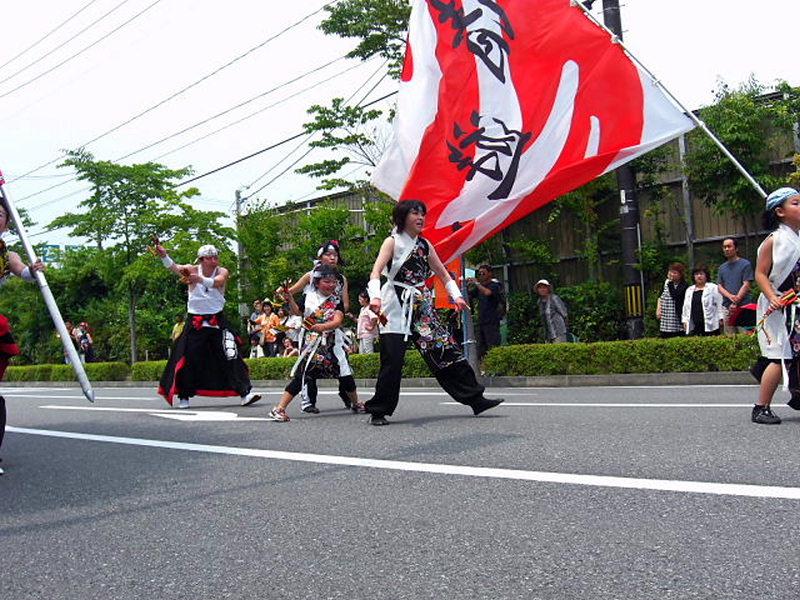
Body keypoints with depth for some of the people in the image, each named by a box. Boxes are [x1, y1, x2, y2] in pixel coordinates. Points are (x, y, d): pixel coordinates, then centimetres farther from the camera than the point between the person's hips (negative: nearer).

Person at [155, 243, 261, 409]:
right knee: (188, 359, 4)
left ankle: (245, 392, -3)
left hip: (217, 320, 0)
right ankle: (183, 396, 19)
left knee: (231, 357, -6)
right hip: (195, 321, 0)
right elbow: (174, 267, -22)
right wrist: (164, 256, -44)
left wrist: (201, 280, -50)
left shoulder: (222, 271, -6)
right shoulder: (192, 270, -3)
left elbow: (217, 282, -29)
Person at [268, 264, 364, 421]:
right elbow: (297, 312, 13)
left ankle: (356, 403, 32)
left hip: (331, 344, 2)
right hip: (311, 344, -2)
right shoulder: (309, 297, -1)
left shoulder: (337, 301, -3)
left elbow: (337, 321, -17)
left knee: (345, 375, 7)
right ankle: (279, 409, -7)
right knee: (301, 375, -10)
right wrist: (290, 300, -5)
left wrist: (323, 326, -36)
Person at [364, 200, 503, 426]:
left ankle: (475, 398, 5)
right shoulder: (392, 242, -1)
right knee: (392, 359, -9)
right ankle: (379, 411, 3)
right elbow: (376, 272, -15)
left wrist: (456, 295, 1)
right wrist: (375, 296, -33)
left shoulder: (425, 245, 14)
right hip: (397, 307, -5)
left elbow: (443, 274, 18)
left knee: (445, 349, 1)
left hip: (422, 306, 5)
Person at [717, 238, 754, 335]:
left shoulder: (745, 264, 2)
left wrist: (736, 302, -12)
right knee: (729, 337, 2)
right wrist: (730, 296, -8)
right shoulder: (722, 267, 18)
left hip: (743, 305, -5)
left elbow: (746, 285, -5)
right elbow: (719, 286, 12)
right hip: (727, 307, 5)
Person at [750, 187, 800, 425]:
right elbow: (761, 274, -12)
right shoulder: (774, 240, -10)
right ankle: (761, 409, 1)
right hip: (777, 308, -6)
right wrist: (772, 298, -25)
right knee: (780, 357, -8)